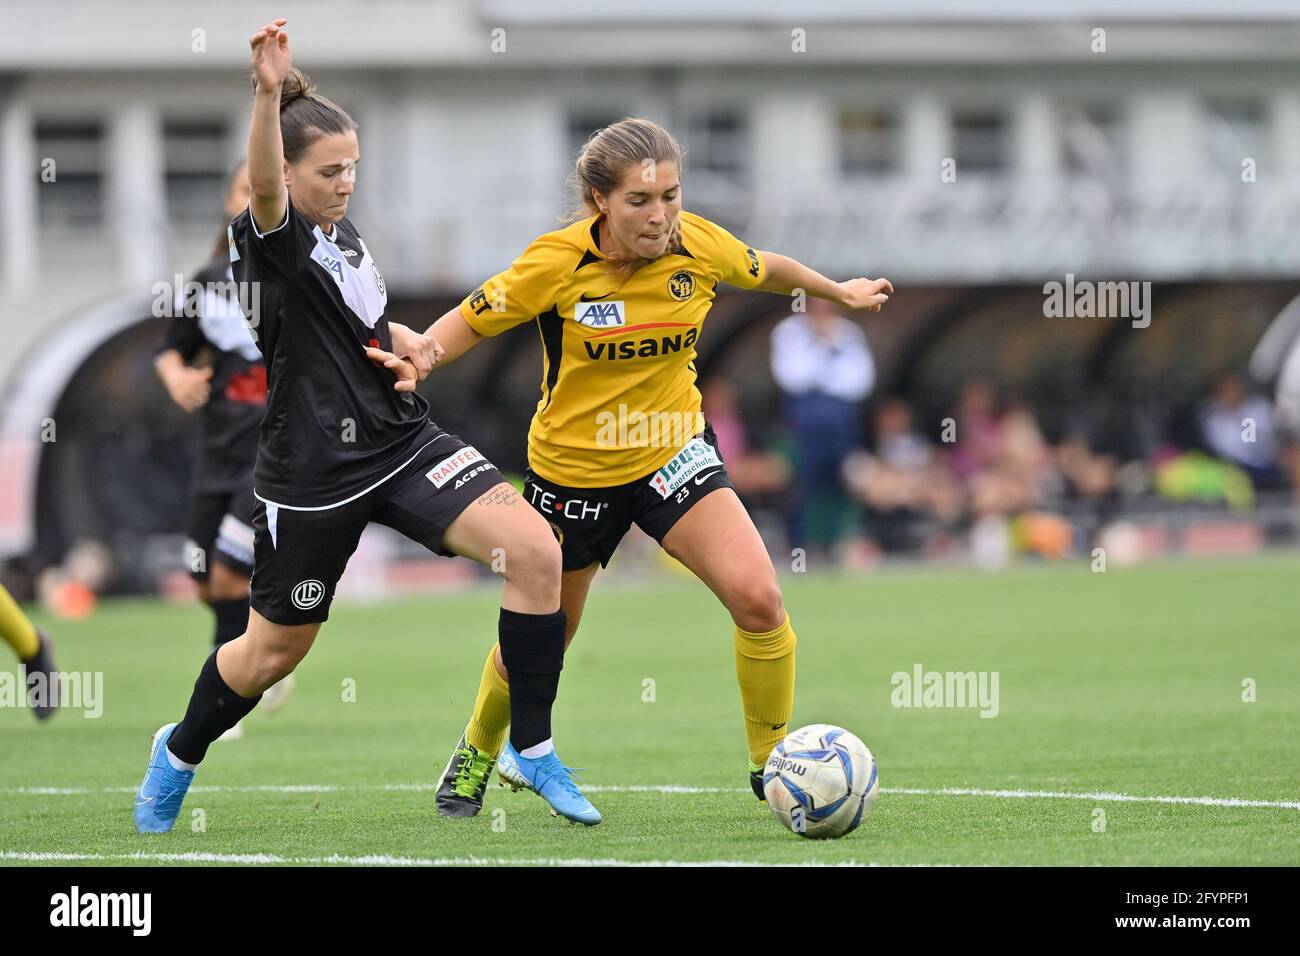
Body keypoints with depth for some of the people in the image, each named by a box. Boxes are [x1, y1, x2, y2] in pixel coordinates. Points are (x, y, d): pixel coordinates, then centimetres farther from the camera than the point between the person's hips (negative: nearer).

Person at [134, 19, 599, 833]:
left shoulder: (345, 233, 8)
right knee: (276, 649, 11)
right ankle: (179, 756, 42)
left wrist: (405, 344, 7)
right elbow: (263, 188, -41)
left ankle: (532, 750, -5)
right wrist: (269, 94, -58)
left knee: (536, 550, -16)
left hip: (402, 444, 6)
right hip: (316, 471, -6)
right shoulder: (274, 239, -14)